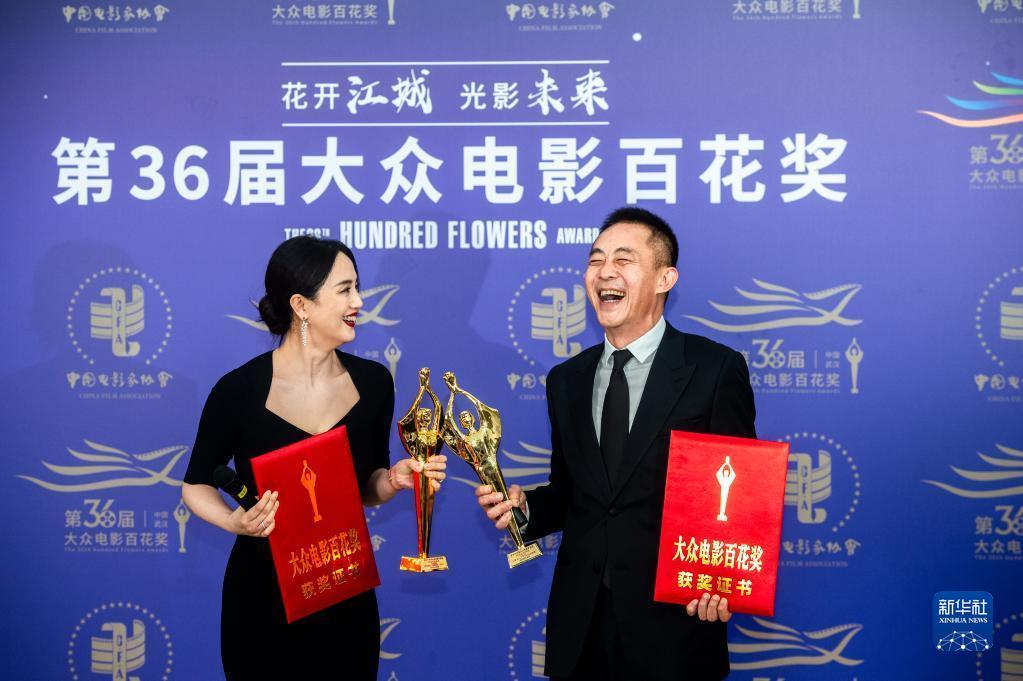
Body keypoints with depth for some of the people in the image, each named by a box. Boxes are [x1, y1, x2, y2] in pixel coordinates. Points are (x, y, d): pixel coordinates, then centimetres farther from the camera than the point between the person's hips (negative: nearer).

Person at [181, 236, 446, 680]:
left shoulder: (372, 382, -3)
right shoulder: (240, 390, -14)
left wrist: (395, 479, -13)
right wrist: (234, 522, -20)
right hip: (261, 598, -3)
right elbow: (196, 485, 0)